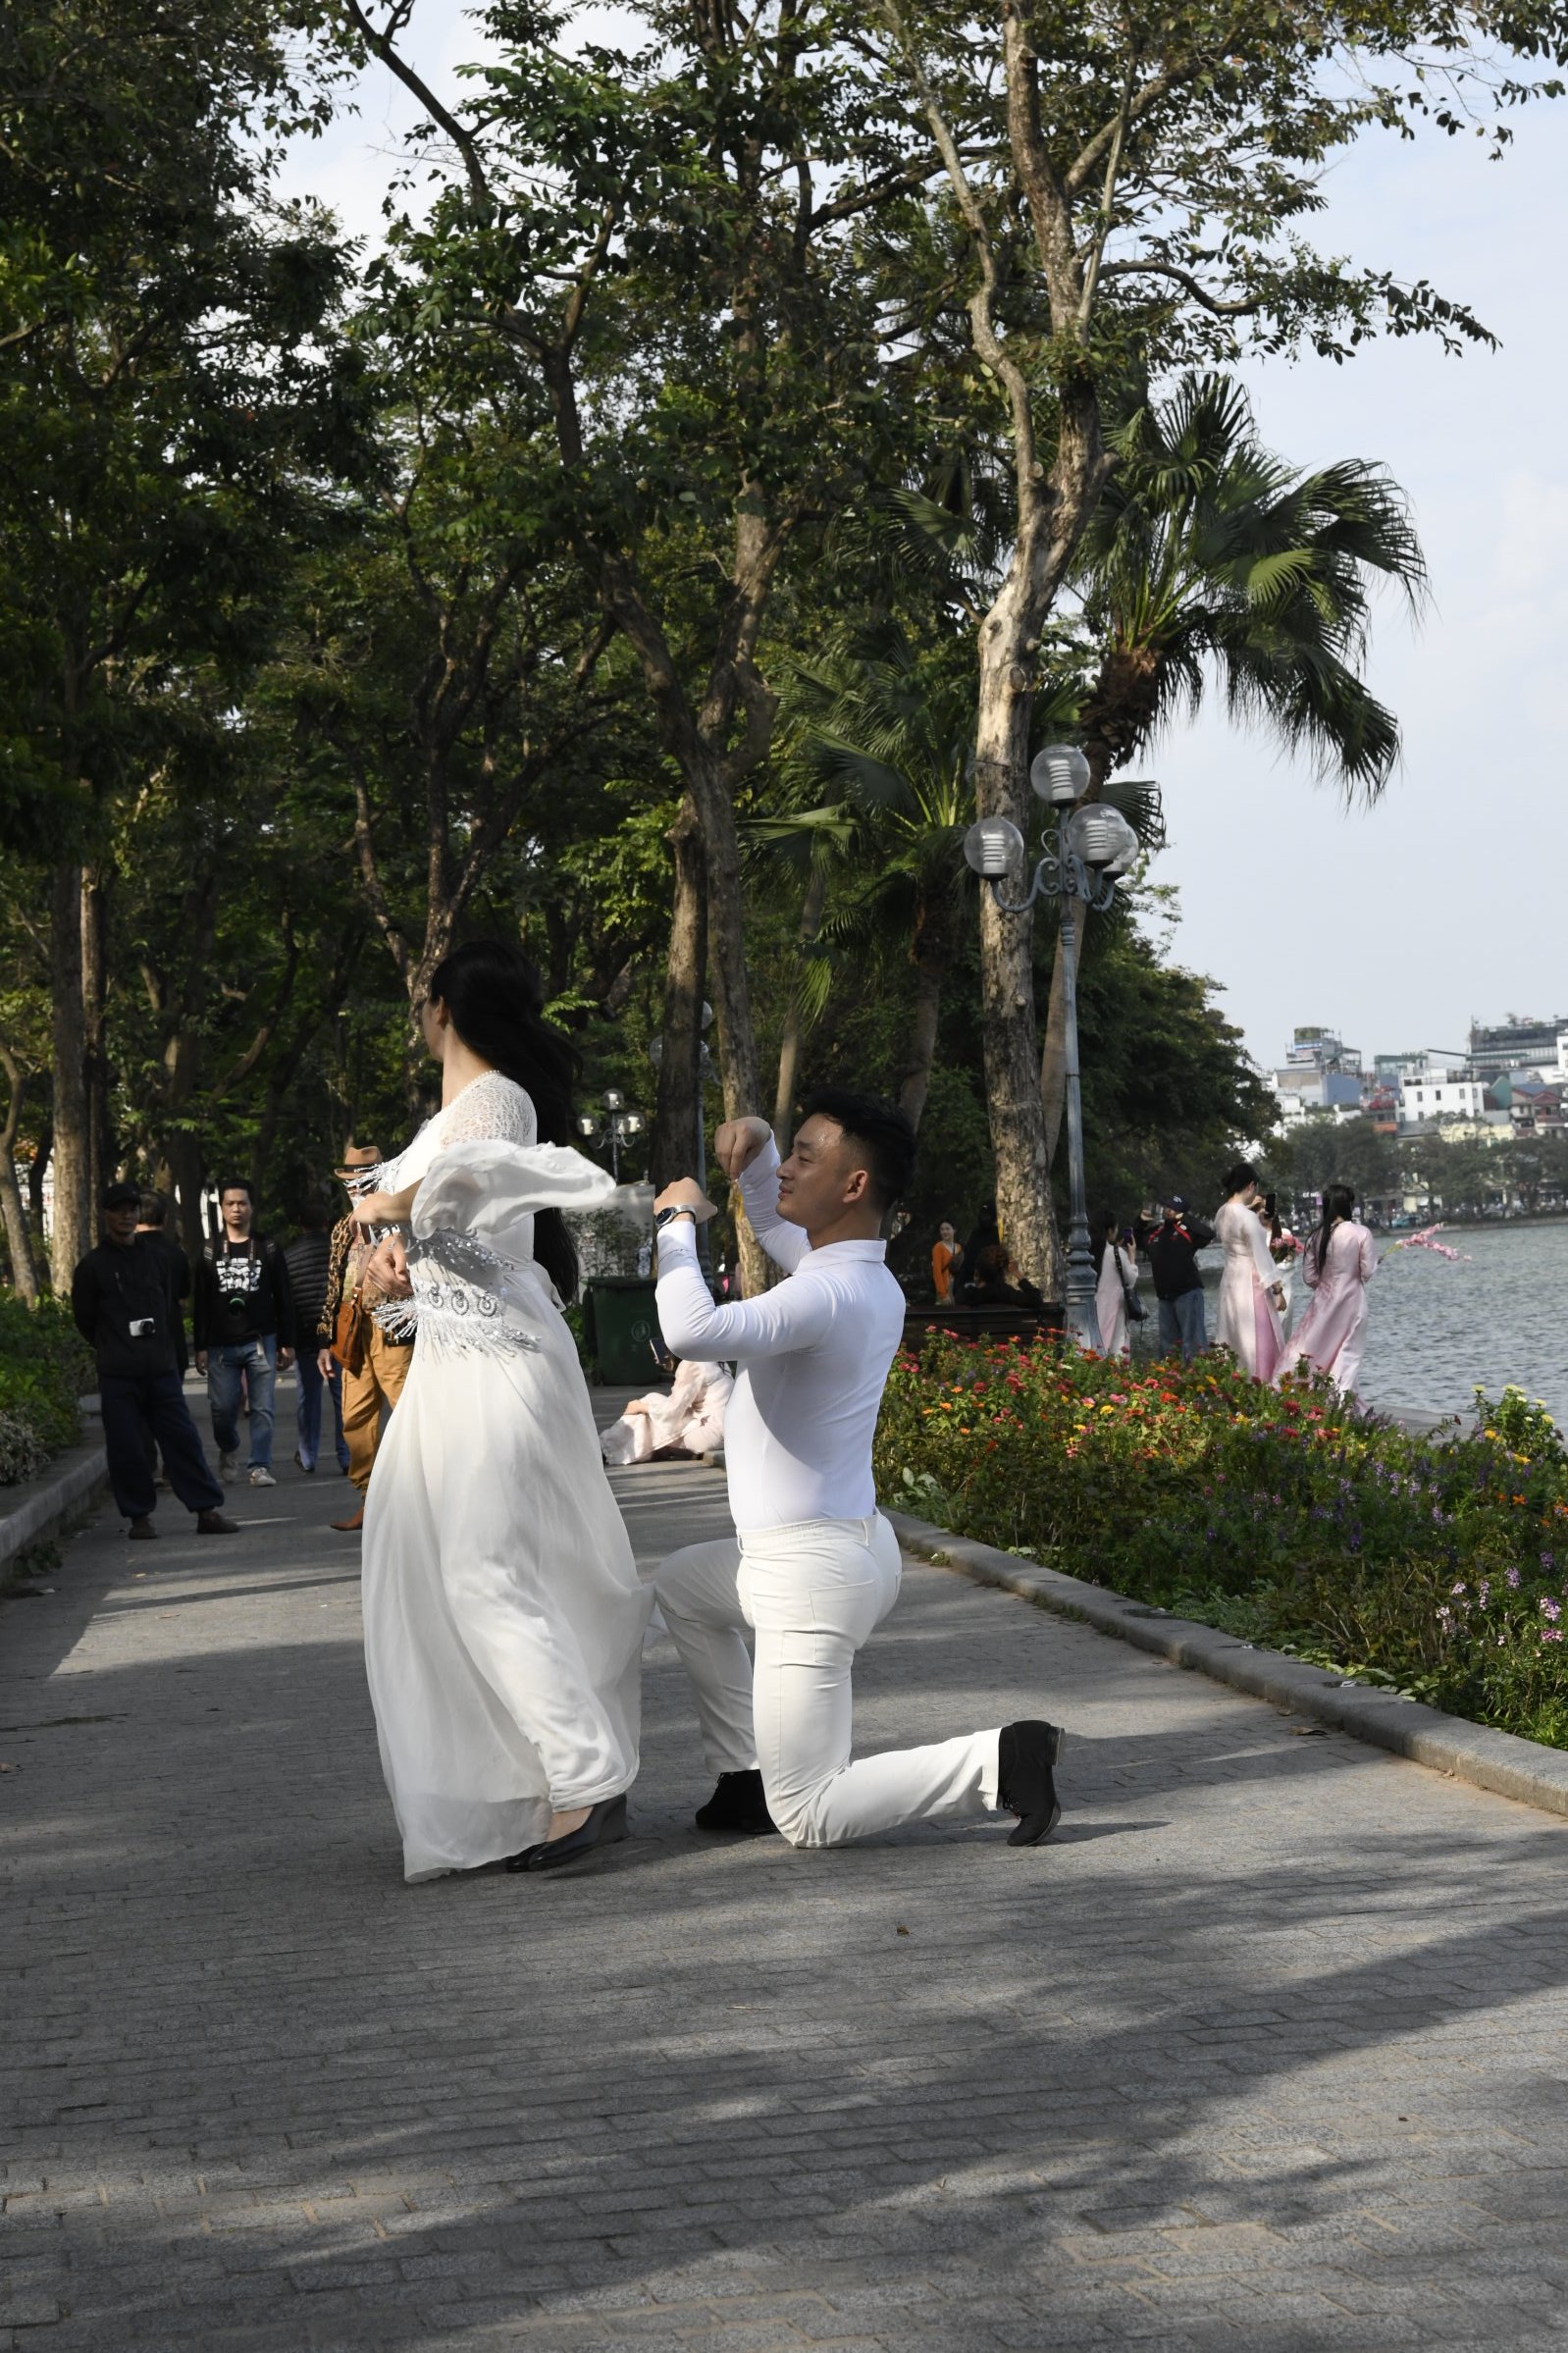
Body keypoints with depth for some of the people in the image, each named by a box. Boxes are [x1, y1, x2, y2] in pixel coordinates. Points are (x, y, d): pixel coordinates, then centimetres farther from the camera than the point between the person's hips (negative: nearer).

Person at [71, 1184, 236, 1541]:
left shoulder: (157, 1258, 12)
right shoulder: (92, 1266, 2)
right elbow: (84, 1320, 8)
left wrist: (161, 1348, 12)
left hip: (161, 1368, 2)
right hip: (117, 1376, -2)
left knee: (183, 1438, -1)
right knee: (126, 1447, -2)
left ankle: (207, 1511, 1)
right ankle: (139, 1515, 8)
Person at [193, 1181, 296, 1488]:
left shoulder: (268, 1251, 7)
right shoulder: (210, 1255, 8)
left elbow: (283, 1300, 7)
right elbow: (201, 1305, 7)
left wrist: (287, 1344, 2)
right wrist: (201, 1347, 1)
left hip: (260, 1341, -1)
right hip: (222, 1345, 1)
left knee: (262, 1408, -5)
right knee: (222, 1408, 0)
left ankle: (260, 1467, -1)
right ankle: (228, 1451, 28)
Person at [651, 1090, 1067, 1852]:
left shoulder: (828, 1295, -24)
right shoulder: (869, 1278, 7)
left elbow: (692, 1331, -38)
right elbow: (775, 1224, 28)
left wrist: (678, 1222, -21)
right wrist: (754, 1147, 7)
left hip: (812, 1569, -10)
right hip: (847, 1542, 10)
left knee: (809, 1819, -6)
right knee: (680, 1587, 33)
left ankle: (998, 1760, -13)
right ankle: (747, 1778, 27)